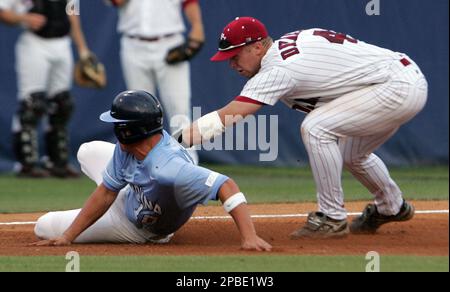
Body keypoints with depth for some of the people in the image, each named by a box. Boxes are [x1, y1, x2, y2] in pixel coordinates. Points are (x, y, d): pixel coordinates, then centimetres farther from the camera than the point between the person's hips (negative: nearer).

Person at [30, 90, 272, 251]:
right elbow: (106, 193, -16)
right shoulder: (126, 147, -24)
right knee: (88, 152, 25)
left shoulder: (169, 170, -50)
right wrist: (68, 236, -19)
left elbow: (226, 186, -54)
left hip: (141, 231, -6)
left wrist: (249, 237, -63)